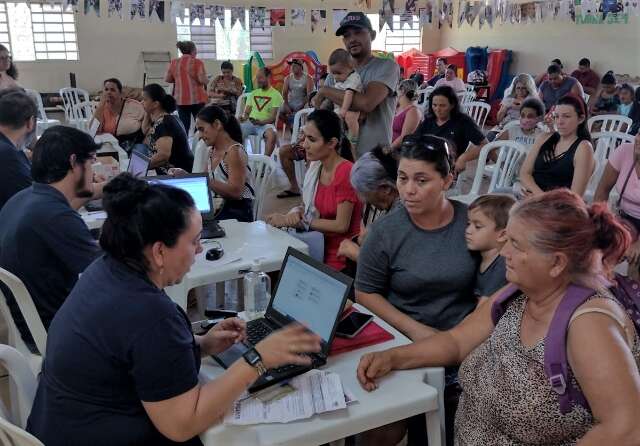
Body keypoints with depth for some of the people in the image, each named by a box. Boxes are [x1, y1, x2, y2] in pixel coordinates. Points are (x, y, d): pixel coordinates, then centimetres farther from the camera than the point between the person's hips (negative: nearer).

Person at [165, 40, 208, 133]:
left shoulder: (174, 63, 5)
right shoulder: (197, 62, -7)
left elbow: (167, 79, 8)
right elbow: (202, 80, -14)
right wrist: (207, 80, 7)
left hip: (181, 99, 3)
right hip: (196, 98, -3)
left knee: (184, 127, 5)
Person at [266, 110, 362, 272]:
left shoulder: (346, 173, -17)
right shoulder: (315, 166, 6)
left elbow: (341, 225, -17)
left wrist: (298, 221, -15)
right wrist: (296, 212, -9)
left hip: (340, 260, -6)